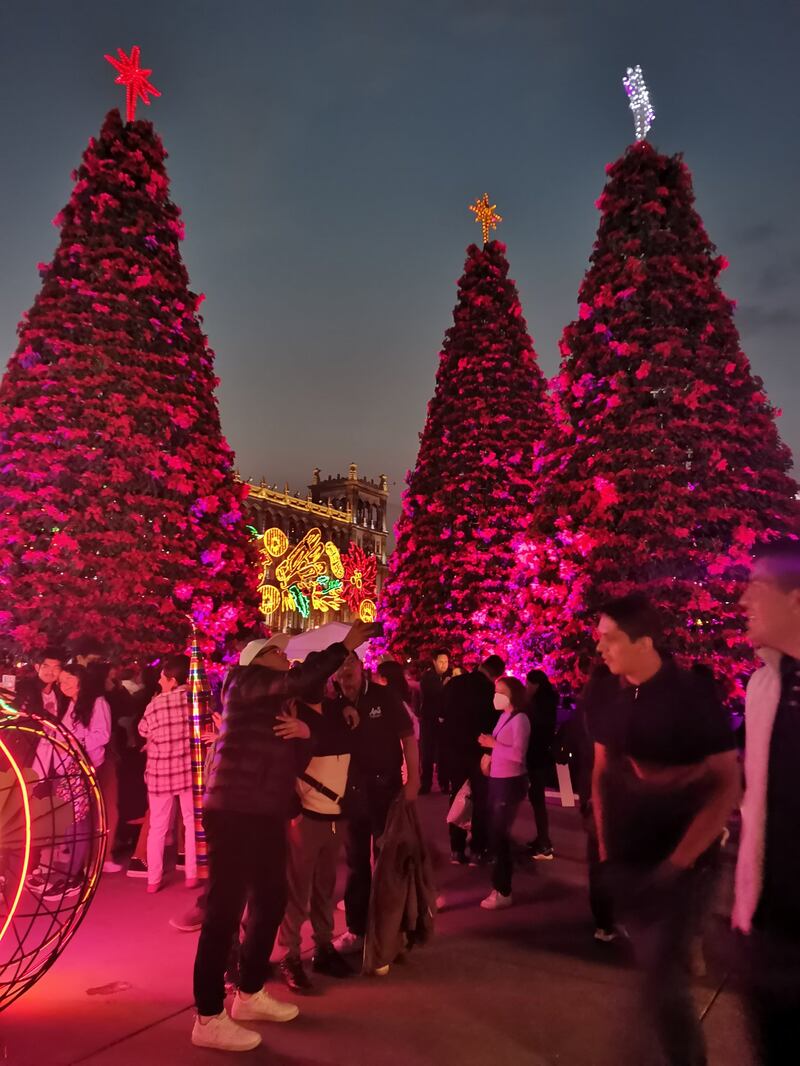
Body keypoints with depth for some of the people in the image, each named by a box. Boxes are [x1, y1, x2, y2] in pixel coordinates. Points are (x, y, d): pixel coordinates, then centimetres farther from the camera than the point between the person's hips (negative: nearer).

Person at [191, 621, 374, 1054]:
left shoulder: (274, 707, 20)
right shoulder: (243, 682, -5)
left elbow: (296, 762, 16)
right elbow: (300, 680, -23)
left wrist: (303, 733, -4)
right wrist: (345, 647, -16)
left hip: (265, 815, 9)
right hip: (234, 812, -9)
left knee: (270, 902, 16)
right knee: (225, 910, -4)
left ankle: (250, 994, 32)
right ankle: (209, 1019, 6)